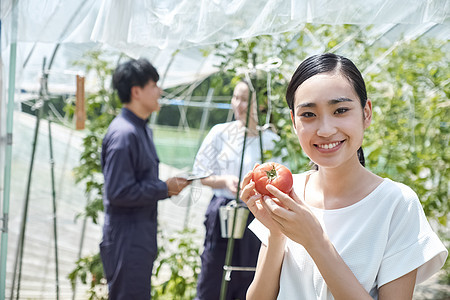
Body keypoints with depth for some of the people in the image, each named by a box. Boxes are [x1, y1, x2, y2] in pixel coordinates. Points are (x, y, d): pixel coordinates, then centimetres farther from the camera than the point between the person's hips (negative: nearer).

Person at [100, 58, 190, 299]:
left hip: (141, 240, 10)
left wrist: (170, 186, 5)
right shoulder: (123, 134, -18)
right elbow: (119, 192, -23)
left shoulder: (143, 130, 14)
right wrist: (164, 188, -15)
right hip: (126, 242, -10)